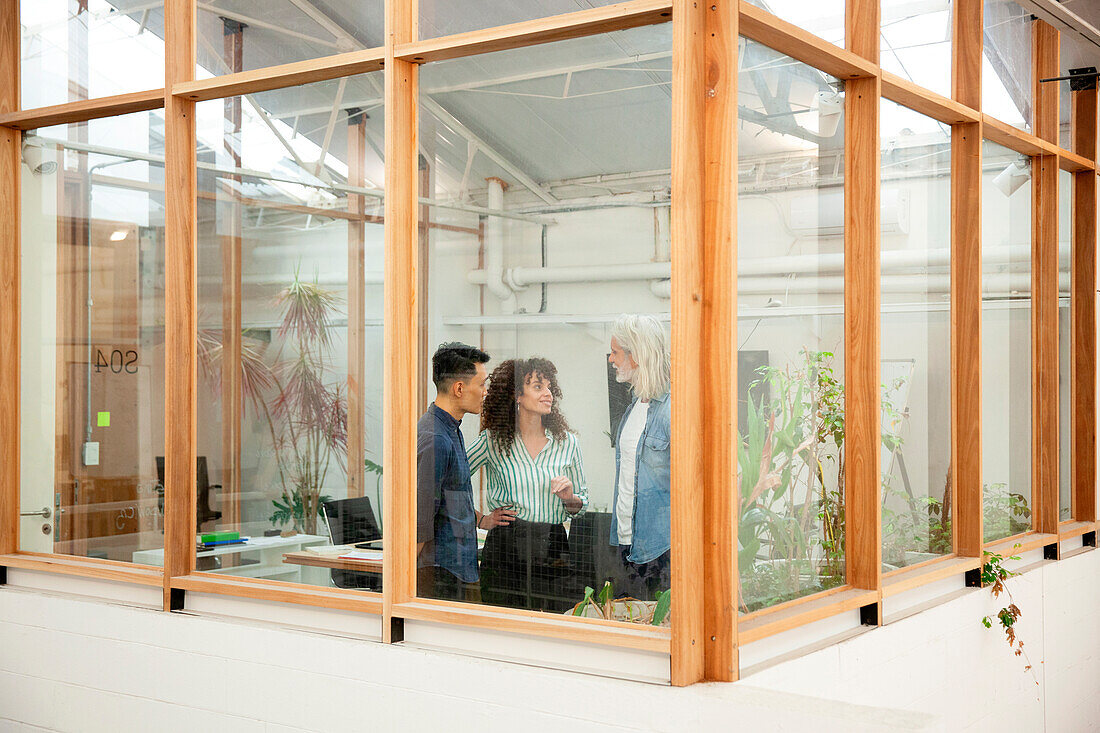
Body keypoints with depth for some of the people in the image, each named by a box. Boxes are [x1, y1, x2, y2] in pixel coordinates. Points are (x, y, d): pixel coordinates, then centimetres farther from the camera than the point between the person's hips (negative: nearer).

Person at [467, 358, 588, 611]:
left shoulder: (567, 442, 7)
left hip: (551, 552, 1)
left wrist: (570, 498, -7)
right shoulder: (493, 440, 1)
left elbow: (583, 502, 14)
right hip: (504, 550, -1)